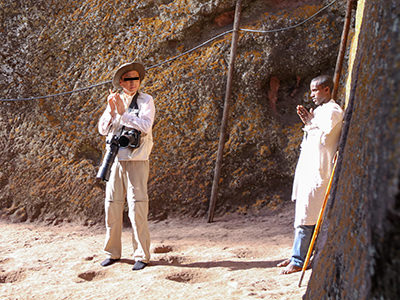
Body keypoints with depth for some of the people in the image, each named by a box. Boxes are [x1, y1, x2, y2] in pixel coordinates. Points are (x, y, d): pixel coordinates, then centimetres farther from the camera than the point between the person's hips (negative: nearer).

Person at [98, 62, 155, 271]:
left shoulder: (146, 101, 1)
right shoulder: (114, 101, 13)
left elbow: (145, 126, -14)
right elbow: (103, 130, 6)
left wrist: (123, 113, -20)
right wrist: (111, 112, -11)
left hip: (137, 161, -4)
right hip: (115, 159, 4)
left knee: (137, 207, -8)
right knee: (112, 206, 5)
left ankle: (142, 255, 0)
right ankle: (113, 253, 17)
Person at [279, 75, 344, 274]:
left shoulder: (333, 111, -9)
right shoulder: (319, 111, 20)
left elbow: (322, 138, -17)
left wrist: (309, 122, -6)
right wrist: (307, 120, 12)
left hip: (318, 171, -10)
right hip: (308, 169, 10)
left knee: (305, 216, -10)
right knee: (303, 214, 12)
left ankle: (298, 261, -7)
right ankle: (298, 256, 19)